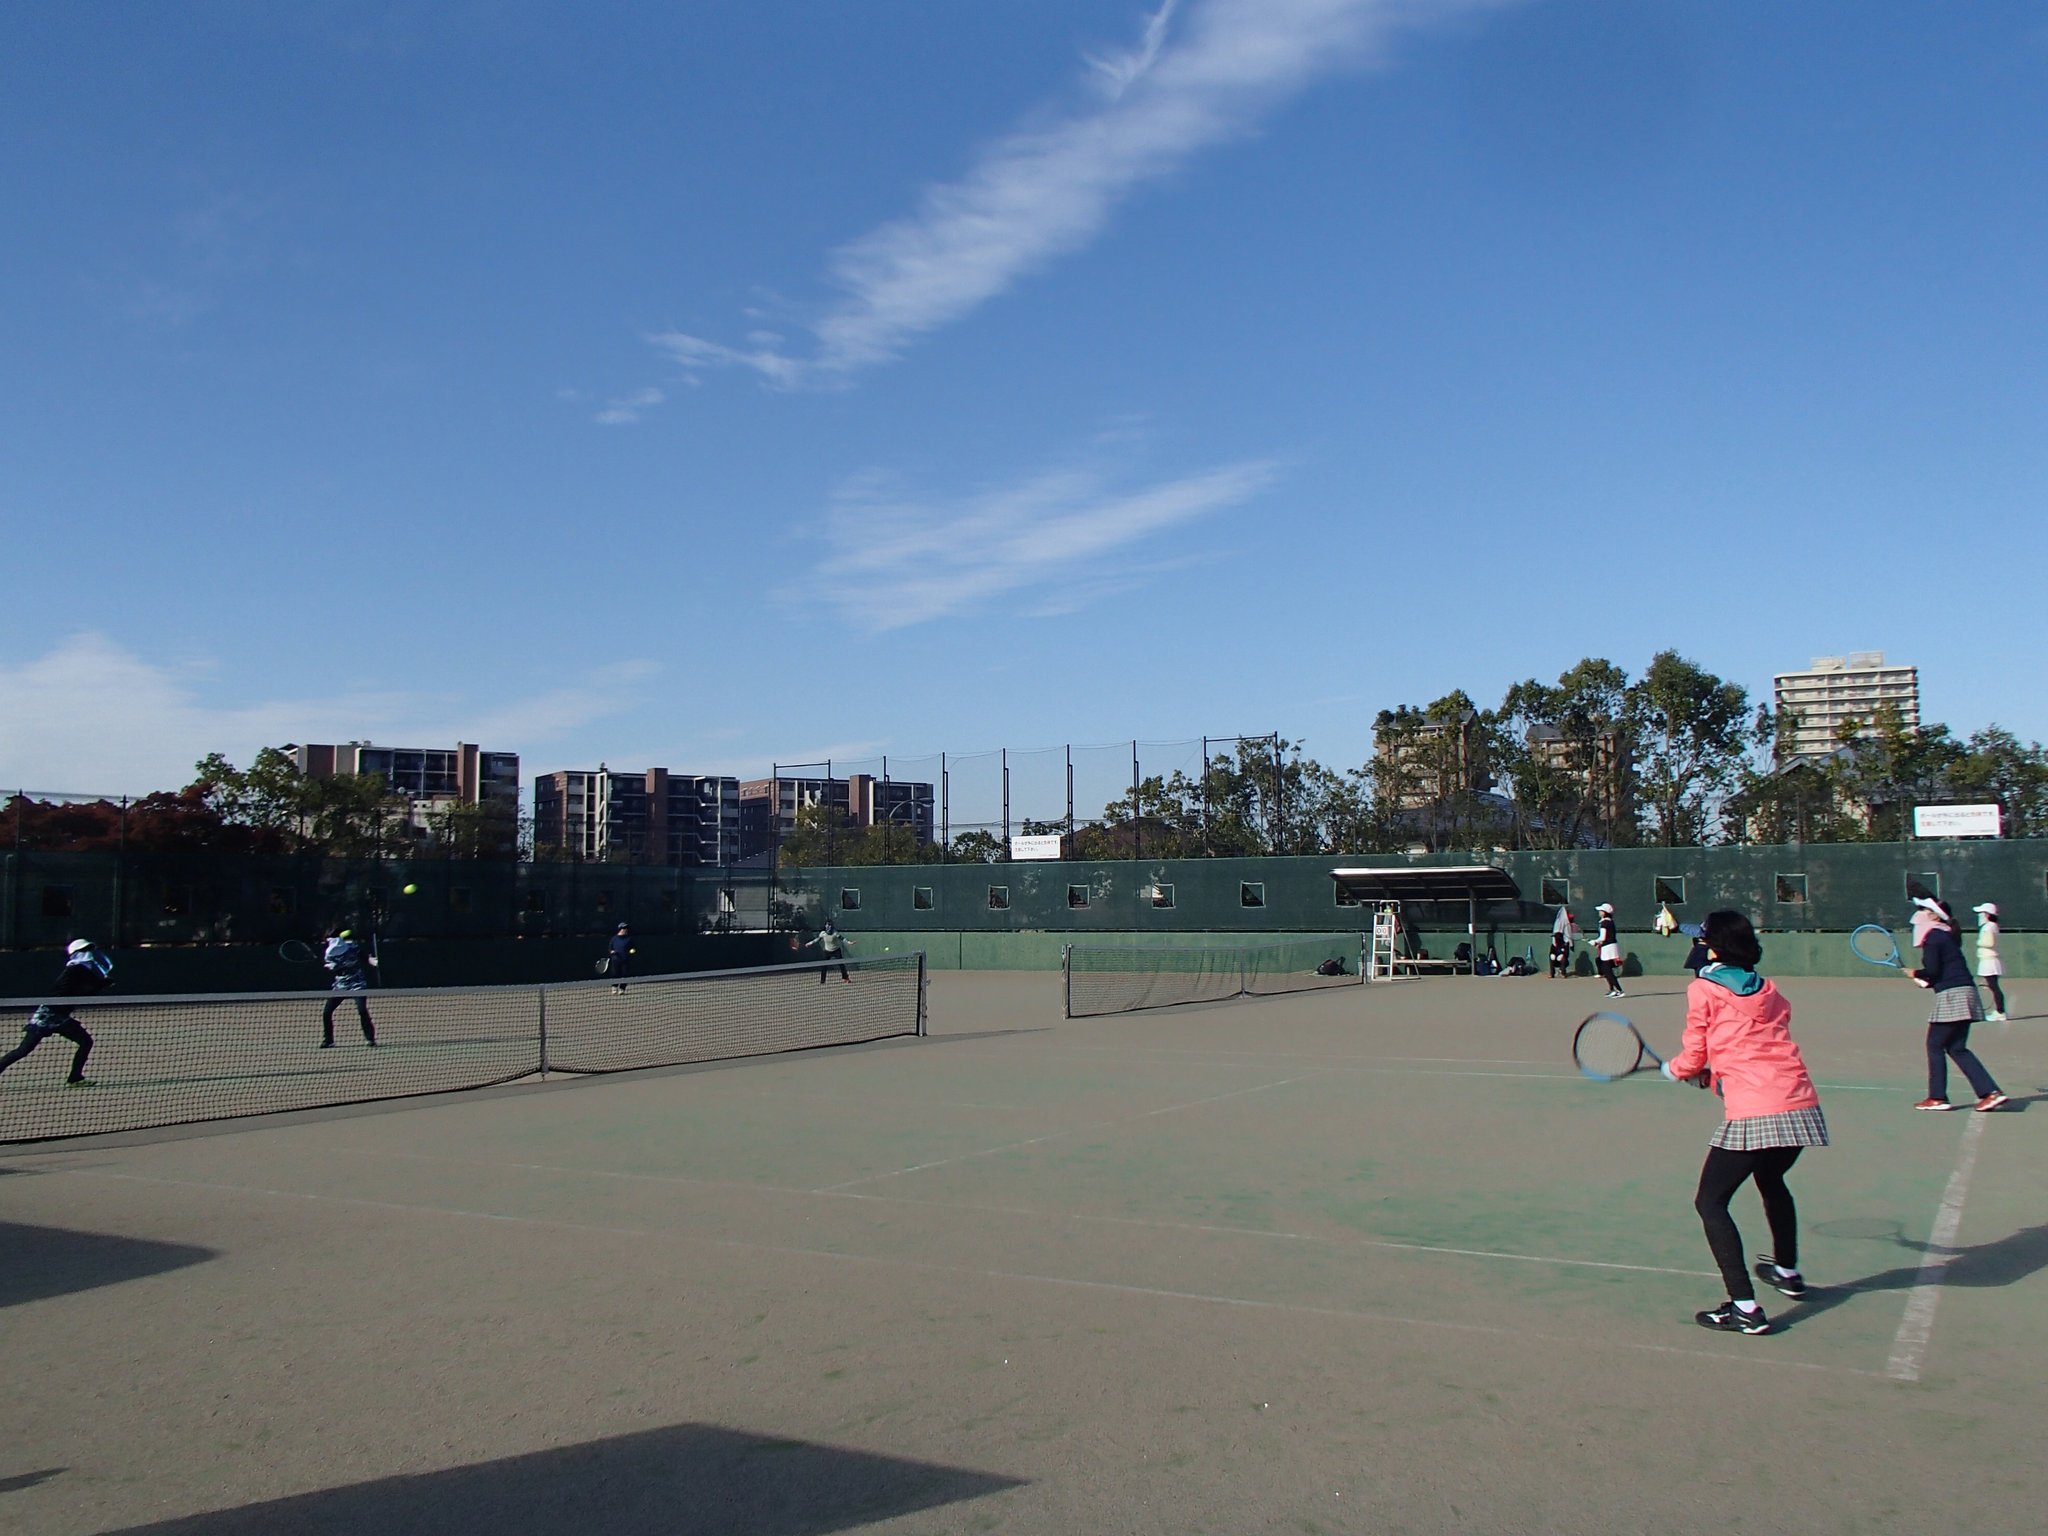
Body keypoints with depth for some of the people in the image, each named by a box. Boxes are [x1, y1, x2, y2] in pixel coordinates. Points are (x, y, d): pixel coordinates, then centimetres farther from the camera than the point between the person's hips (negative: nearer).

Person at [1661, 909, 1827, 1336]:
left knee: (1711, 1202, 4)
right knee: (1771, 1181, 33)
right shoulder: (1769, 991, 16)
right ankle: (1787, 1270, 52)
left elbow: (1693, 1058, 3)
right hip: (1802, 1105, 7)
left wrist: (1673, 1070, 24)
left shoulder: (1702, 989, 1)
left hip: (1753, 1113, -7)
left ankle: (1744, 1307, -5)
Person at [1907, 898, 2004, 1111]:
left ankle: (1937, 1098, 4)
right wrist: (1928, 981, 16)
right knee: (1957, 1048, 12)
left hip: (1951, 996, -9)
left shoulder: (1933, 937, -10)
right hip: (1965, 992, 9)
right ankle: (1990, 1092, 4)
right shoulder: (1947, 935, 18)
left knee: (1935, 1046, 1)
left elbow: (1932, 970, -14)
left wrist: (1915, 974, 3)